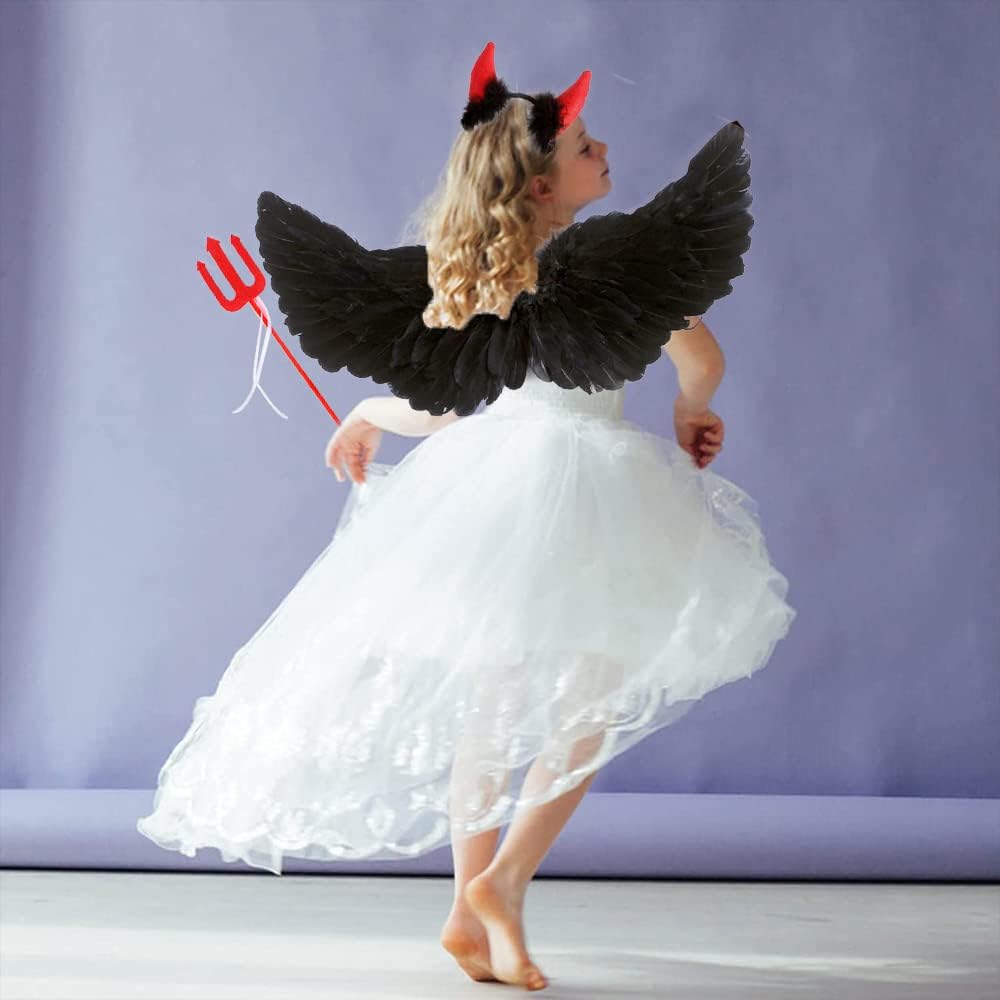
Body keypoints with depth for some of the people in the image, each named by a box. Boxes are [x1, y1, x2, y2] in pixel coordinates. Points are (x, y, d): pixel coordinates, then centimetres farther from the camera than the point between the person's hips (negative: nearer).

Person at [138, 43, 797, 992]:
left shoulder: (475, 273, 7)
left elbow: (443, 408, 9)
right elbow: (701, 359, -11)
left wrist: (368, 413, 29)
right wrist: (689, 415, 11)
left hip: (488, 476, 6)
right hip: (584, 481, -6)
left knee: (492, 699, 15)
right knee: (591, 704, 7)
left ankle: (471, 908, 17)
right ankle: (502, 879, -3)